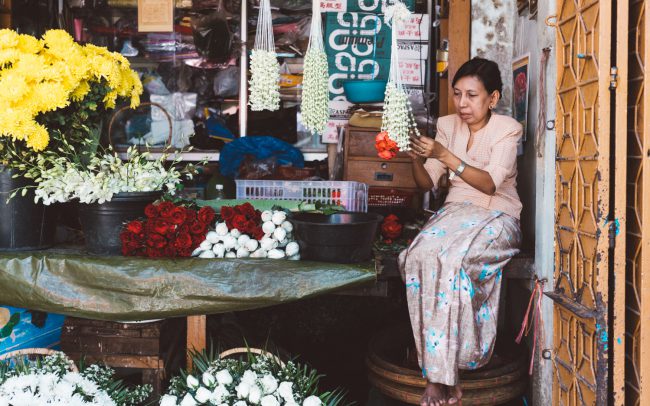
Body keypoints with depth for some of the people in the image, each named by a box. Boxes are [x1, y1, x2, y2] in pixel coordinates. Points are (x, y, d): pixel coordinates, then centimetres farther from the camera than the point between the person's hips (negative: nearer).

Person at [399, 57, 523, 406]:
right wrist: (417, 158, -12)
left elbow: (490, 184, -17)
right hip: (455, 211, 4)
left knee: (451, 260, -35)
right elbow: (427, 183, 9)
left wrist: (444, 154, -26)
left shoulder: (507, 130, -3)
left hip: (496, 216, -3)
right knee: (418, 256, -30)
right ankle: (443, 377, -26)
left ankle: (440, 376, -25)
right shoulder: (447, 125, 11)